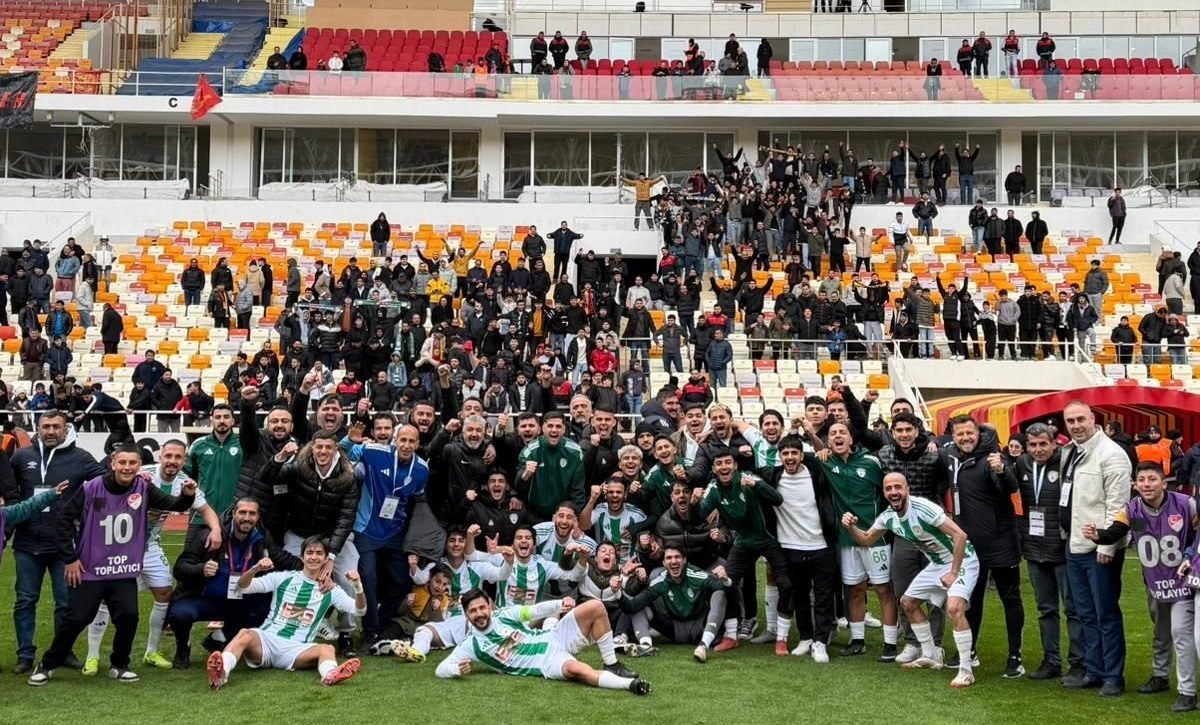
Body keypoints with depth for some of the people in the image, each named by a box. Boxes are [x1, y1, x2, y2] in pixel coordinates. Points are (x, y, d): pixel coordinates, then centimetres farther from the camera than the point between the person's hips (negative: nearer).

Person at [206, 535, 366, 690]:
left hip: (296, 649, 0)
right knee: (245, 634, -34)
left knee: (327, 649, -31)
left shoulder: (330, 590, 14)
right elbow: (242, 587, 6)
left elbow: (358, 610, 7)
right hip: (266, 640, 0)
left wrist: (357, 586, -13)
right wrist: (255, 569, -16)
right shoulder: (283, 578, 11)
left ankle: (330, 675, -65)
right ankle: (220, 672, -60)